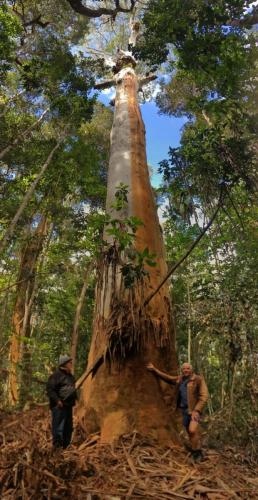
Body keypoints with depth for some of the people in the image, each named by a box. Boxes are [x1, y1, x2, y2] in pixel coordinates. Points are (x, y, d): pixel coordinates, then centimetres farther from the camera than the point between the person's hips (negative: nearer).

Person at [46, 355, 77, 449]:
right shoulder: (56, 375, -14)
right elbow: (50, 389, -19)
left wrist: (75, 398, 15)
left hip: (68, 405, 9)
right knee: (58, 427, -4)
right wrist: (57, 400, -23)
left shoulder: (70, 376, 15)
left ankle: (66, 446, 29)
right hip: (59, 406, -9)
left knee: (68, 427, 16)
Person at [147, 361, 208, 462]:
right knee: (190, 432, 10)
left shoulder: (199, 379, -8)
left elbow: (204, 396, -12)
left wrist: (196, 410, -19)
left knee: (192, 430, -20)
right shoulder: (180, 379, 8)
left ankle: (197, 453, -1)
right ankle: (196, 452, 25)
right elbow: (167, 377, 16)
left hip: (194, 409, -5)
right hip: (184, 409, 6)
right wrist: (154, 369, 12)